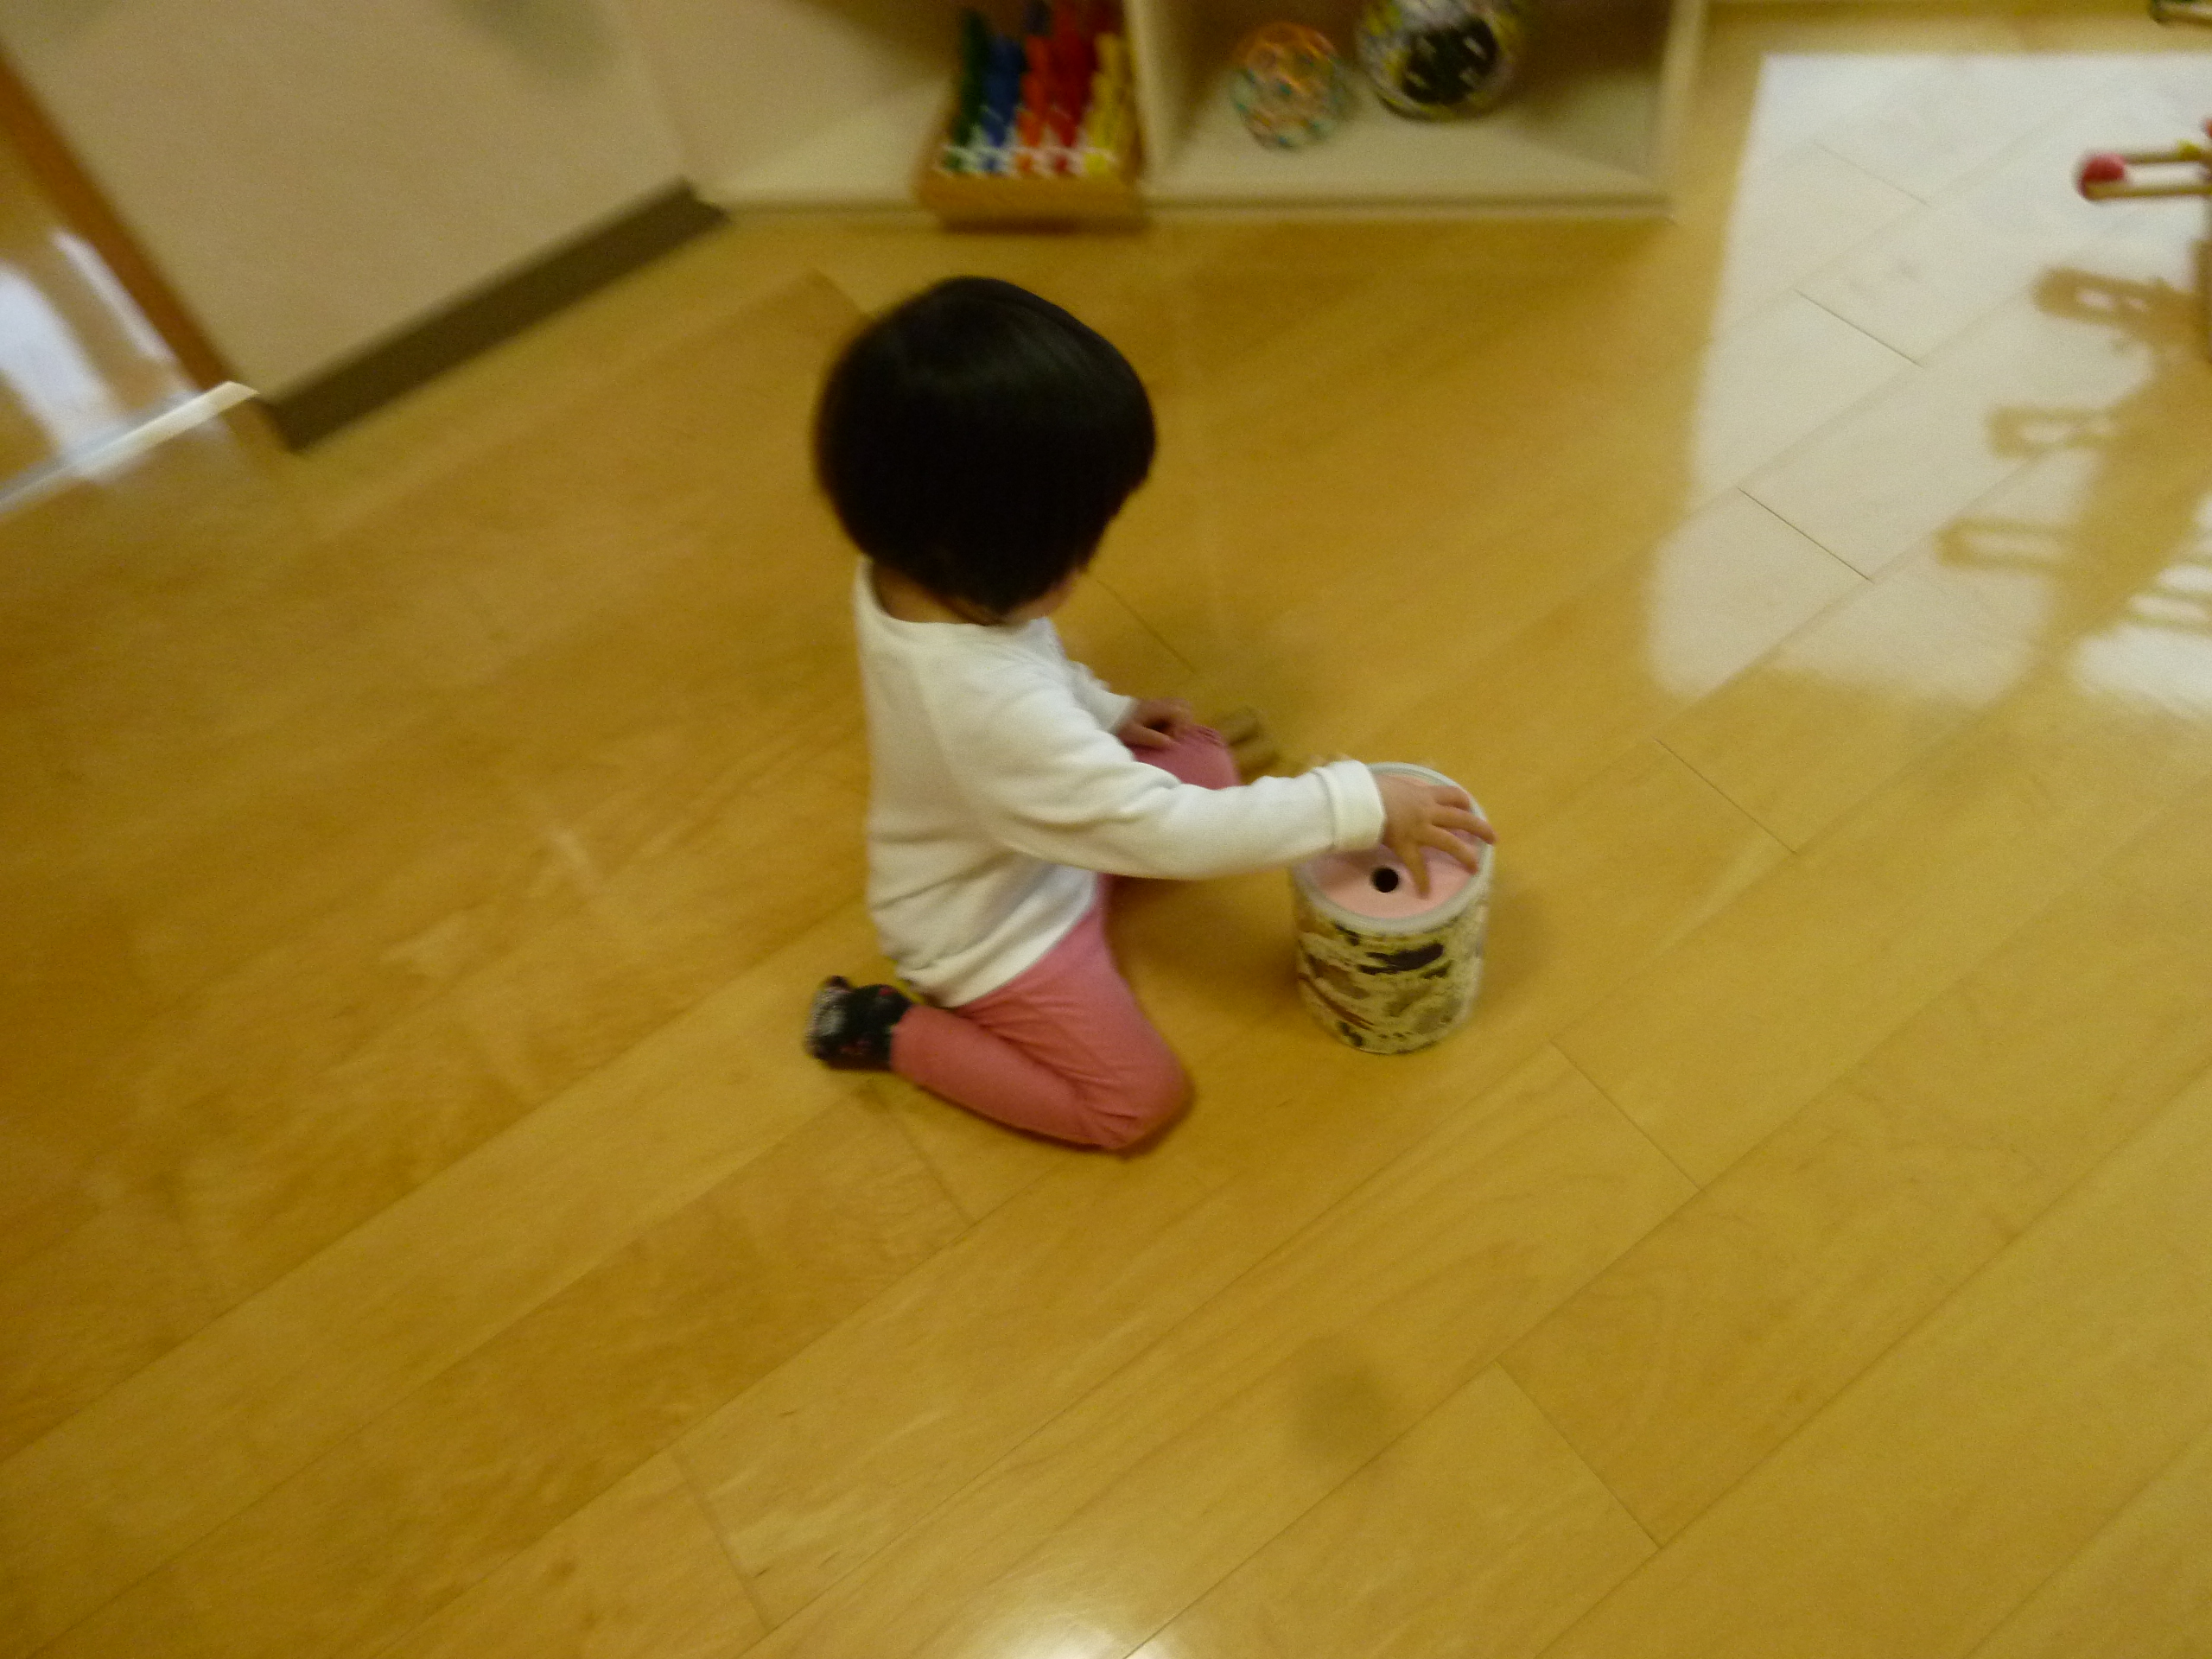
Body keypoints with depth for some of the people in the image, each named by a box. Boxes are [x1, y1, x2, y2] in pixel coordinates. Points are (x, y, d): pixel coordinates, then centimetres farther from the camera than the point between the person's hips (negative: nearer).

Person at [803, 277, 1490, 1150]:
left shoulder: (908, 573, -19)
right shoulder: (994, 709, -44)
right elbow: (1172, 834, -39)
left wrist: (1108, 712, 2)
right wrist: (1360, 803, -34)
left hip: (1034, 842, 8)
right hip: (991, 930, -8)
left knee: (1206, 763, 13)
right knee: (1138, 1101, 0)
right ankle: (888, 1032, 7)